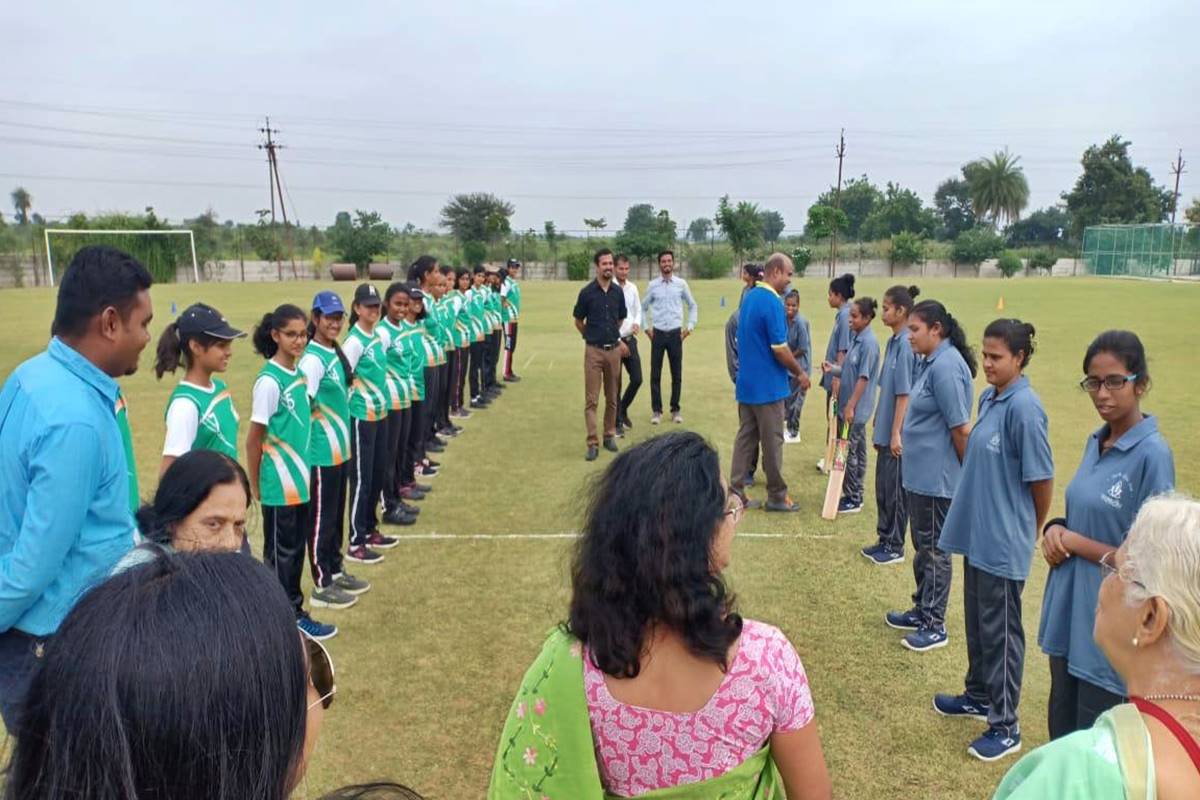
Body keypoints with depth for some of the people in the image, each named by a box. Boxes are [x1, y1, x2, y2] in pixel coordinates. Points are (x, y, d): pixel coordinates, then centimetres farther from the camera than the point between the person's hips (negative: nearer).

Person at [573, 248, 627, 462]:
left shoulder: (618, 292, 5)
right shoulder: (587, 292, -5)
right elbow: (578, 322, 5)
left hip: (614, 350, 4)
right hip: (594, 351, -3)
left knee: (612, 398, 11)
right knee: (591, 400, -4)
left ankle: (609, 436, 23)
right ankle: (593, 443, -3)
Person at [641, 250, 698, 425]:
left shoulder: (681, 284, 2)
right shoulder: (653, 285, 2)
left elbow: (693, 306, 12)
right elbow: (643, 308, 13)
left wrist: (690, 326, 4)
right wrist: (646, 327, 4)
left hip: (676, 333, 0)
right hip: (658, 333, 0)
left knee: (677, 374, 5)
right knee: (655, 374, 2)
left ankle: (675, 409, 17)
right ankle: (656, 410, 10)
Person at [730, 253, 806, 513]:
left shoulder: (749, 297, 10)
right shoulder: (772, 302, -18)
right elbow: (780, 349, -20)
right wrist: (799, 372, -4)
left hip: (746, 382, 8)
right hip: (768, 384, -8)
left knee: (746, 436, 11)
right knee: (772, 441, 2)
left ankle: (736, 491, 12)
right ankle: (776, 496, 13)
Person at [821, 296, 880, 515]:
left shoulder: (869, 342, -17)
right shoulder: (856, 338, 9)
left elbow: (863, 377, -19)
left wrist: (850, 406, -20)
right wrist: (833, 369, -2)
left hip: (856, 408, -9)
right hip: (850, 405, 9)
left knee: (849, 452, -3)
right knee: (857, 451, 15)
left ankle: (853, 500, 7)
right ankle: (856, 495, 24)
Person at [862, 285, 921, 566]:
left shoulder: (906, 344, -18)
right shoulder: (893, 342, 10)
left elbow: (904, 394, -19)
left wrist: (896, 433, -19)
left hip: (896, 434, -9)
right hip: (885, 431, 9)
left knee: (894, 490, 3)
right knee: (882, 487, 15)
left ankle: (895, 547, 15)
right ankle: (885, 540, 26)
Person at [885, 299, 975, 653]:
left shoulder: (946, 366, -22)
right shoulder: (931, 363, 8)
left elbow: (961, 428, -21)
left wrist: (969, 474, -13)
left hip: (937, 478, -10)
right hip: (921, 474, 10)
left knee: (934, 550, 3)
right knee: (922, 546, 20)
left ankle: (935, 626, 16)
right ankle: (922, 611, 34)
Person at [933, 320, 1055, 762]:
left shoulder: (1024, 407, -20)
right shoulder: (988, 397, 5)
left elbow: (1042, 479, -15)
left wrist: (1032, 531, -1)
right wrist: (974, 517, 14)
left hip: (1004, 542, -8)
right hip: (977, 533, 8)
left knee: (1000, 631, 5)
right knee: (977, 622, 21)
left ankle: (1005, 726, 20)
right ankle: (979, 696, 40)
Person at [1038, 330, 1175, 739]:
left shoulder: (1152, 454, -17)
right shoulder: (1095, 442, 5)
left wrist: (1073, 541, -12)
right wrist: (1056, 529, -4)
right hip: (1067, 614, 7)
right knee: (1061, 734, 21)